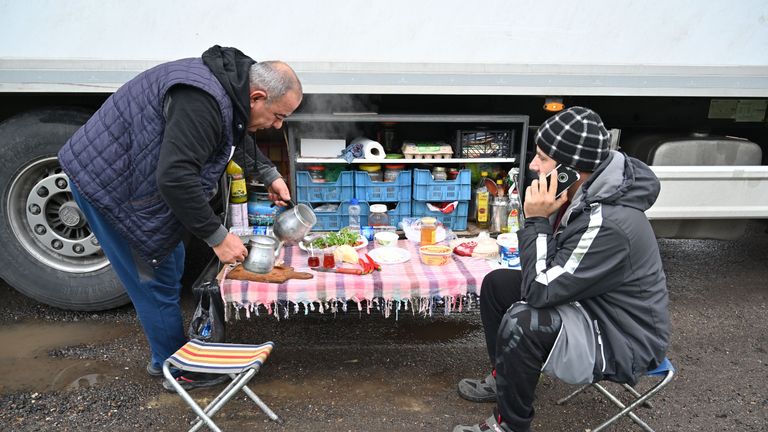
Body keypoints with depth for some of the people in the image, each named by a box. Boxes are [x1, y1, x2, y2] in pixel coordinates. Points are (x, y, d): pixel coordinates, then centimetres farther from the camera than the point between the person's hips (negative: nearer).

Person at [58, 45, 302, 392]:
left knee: (171, 267, 17)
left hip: (132, 177, 10)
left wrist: (269, 175, 11)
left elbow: (238, 135, 21)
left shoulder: (229, 85, 1)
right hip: (108, 183, -10)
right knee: (155, 283, -1)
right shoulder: (201, 102, -32)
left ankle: (165, 358, 34)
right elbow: (175, 178, -38)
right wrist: (217, 236, -31)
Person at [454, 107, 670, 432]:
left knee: (522, 323, -32)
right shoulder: (583, 193, -6)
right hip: (593, 306, 9)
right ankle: (504, 378, 24)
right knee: (496, 283, 6)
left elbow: (540, 291, -30)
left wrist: (536, 221, -27)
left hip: (622, 339, -9)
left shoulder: (607, 223, -34)